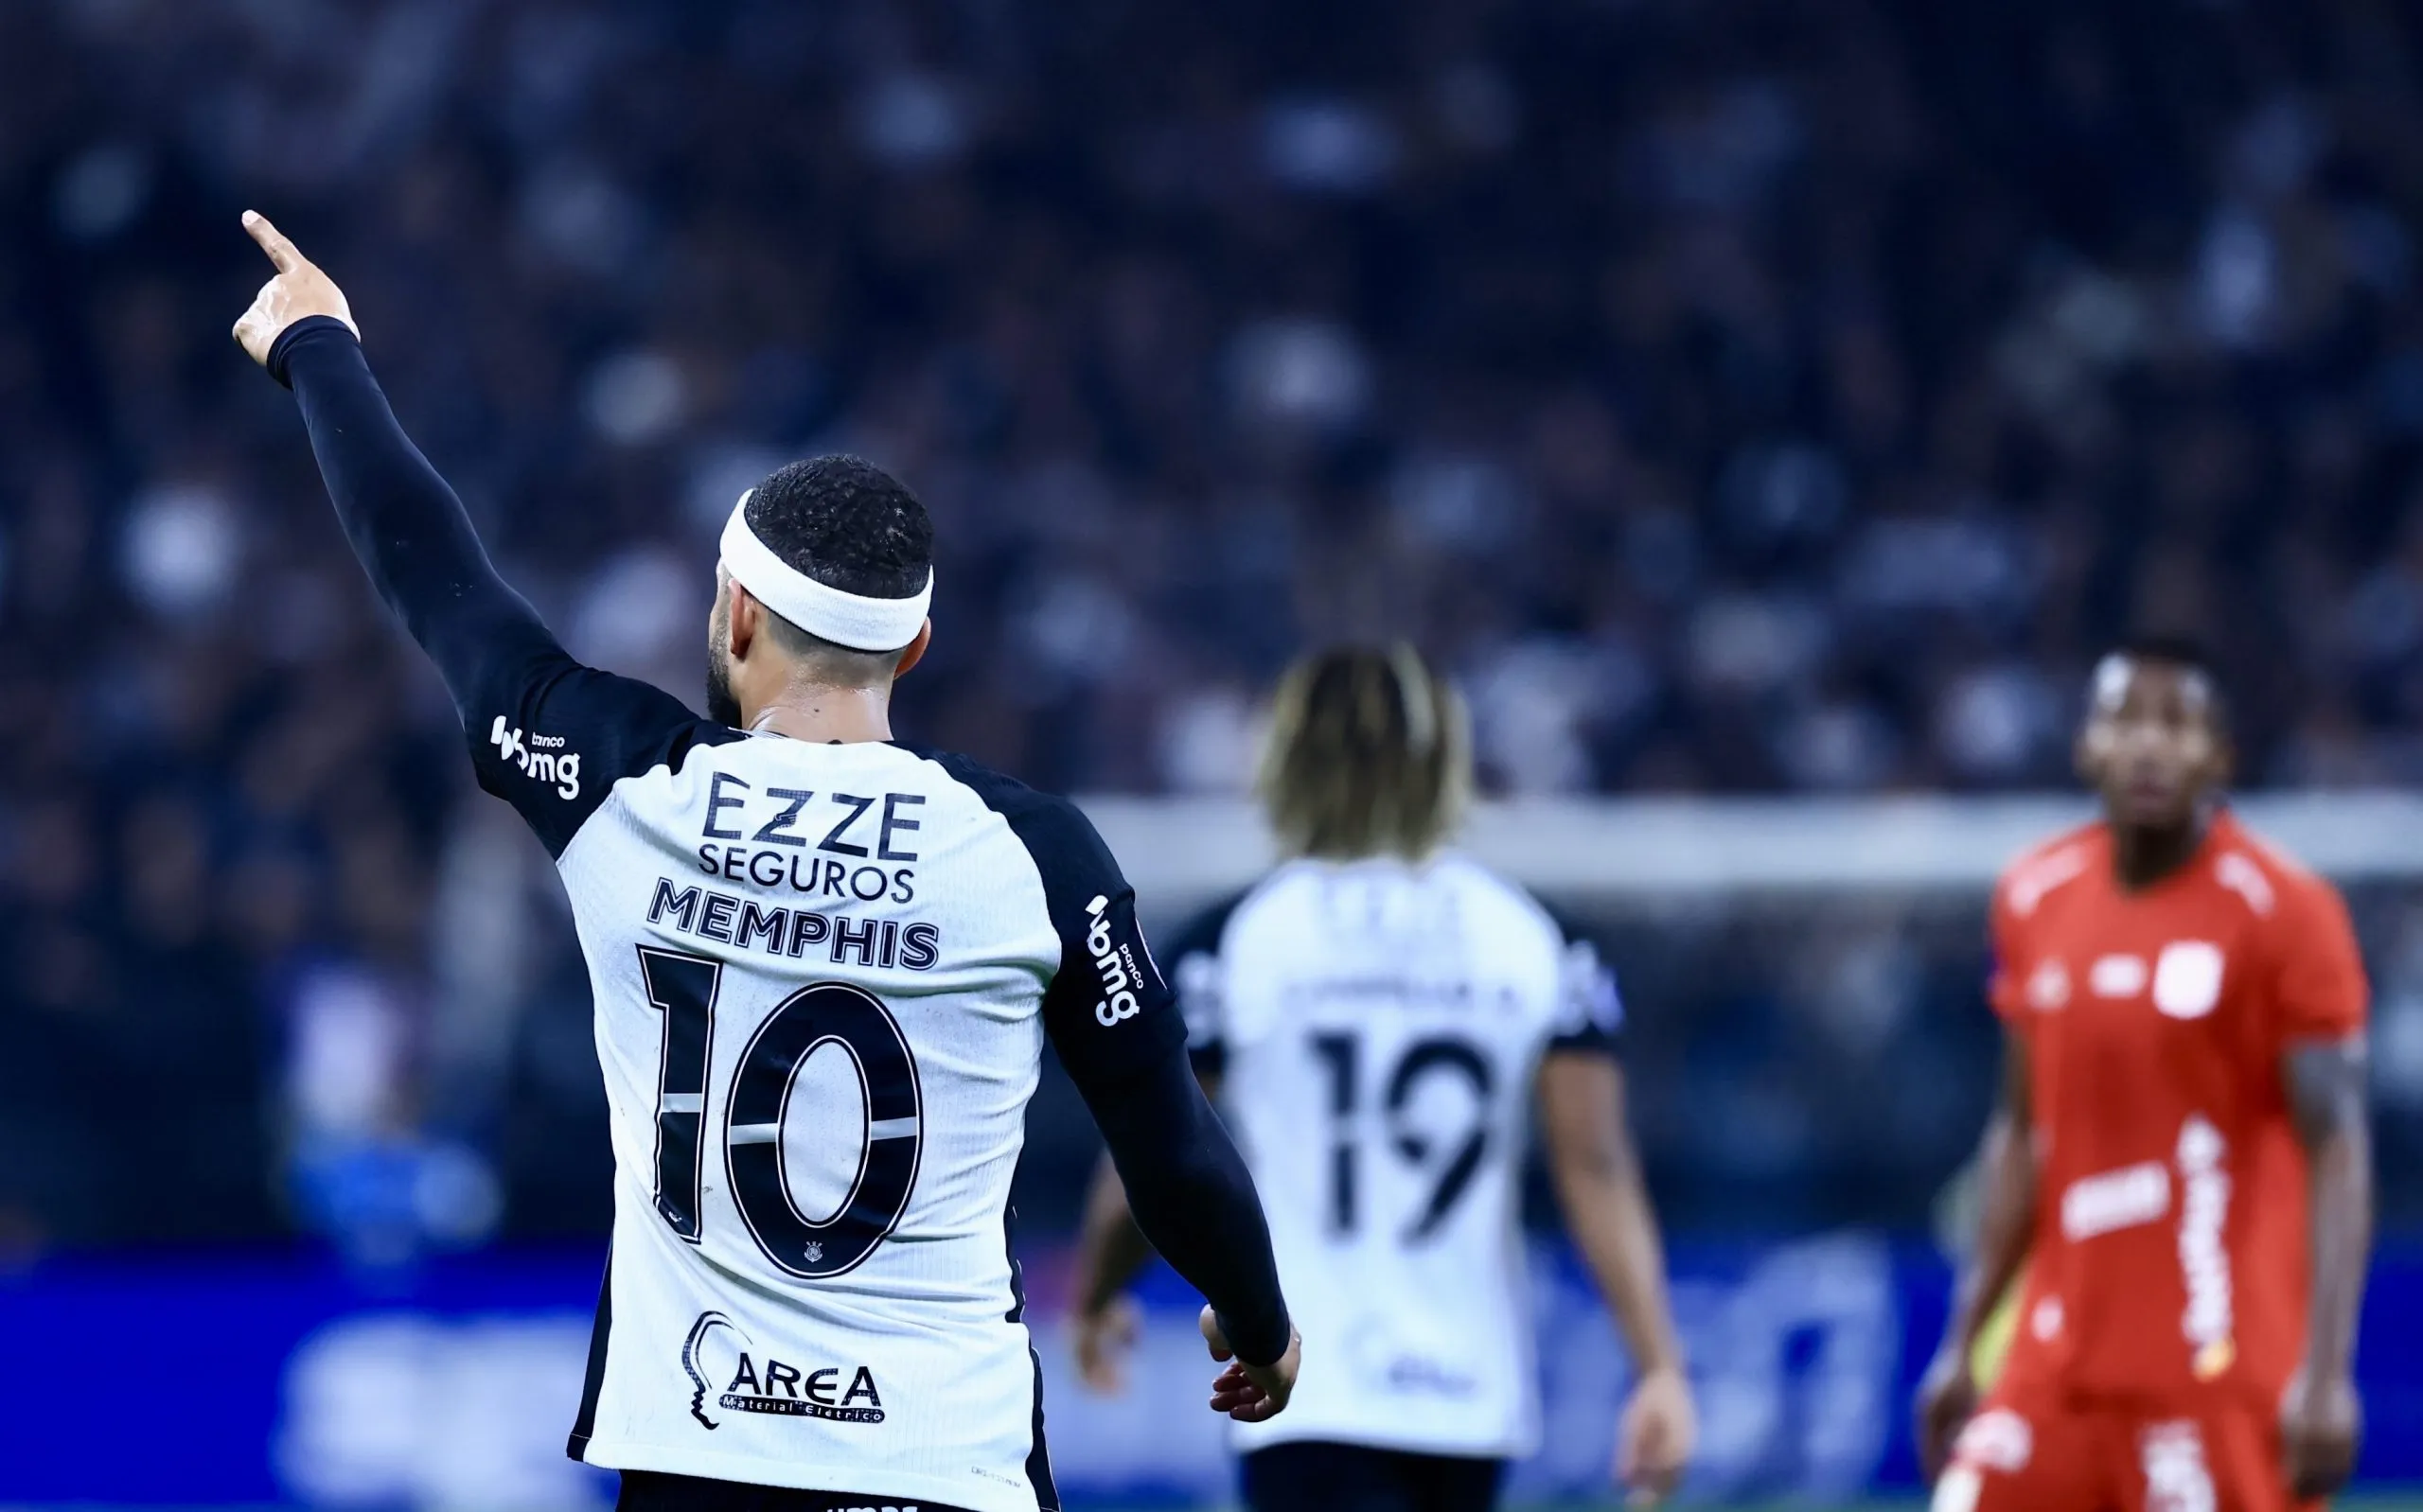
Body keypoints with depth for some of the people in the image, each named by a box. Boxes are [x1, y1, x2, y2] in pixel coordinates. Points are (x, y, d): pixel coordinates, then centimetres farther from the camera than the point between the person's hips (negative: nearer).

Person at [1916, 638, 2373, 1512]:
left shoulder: (2284, 913, -8)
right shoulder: (2035, 900, 9)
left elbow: (2335, 1151, -10)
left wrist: (2325, 1375, -19)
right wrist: (1962, 1346, 16)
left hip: (2222, 1373, -6)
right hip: (2057, 1366, 6)